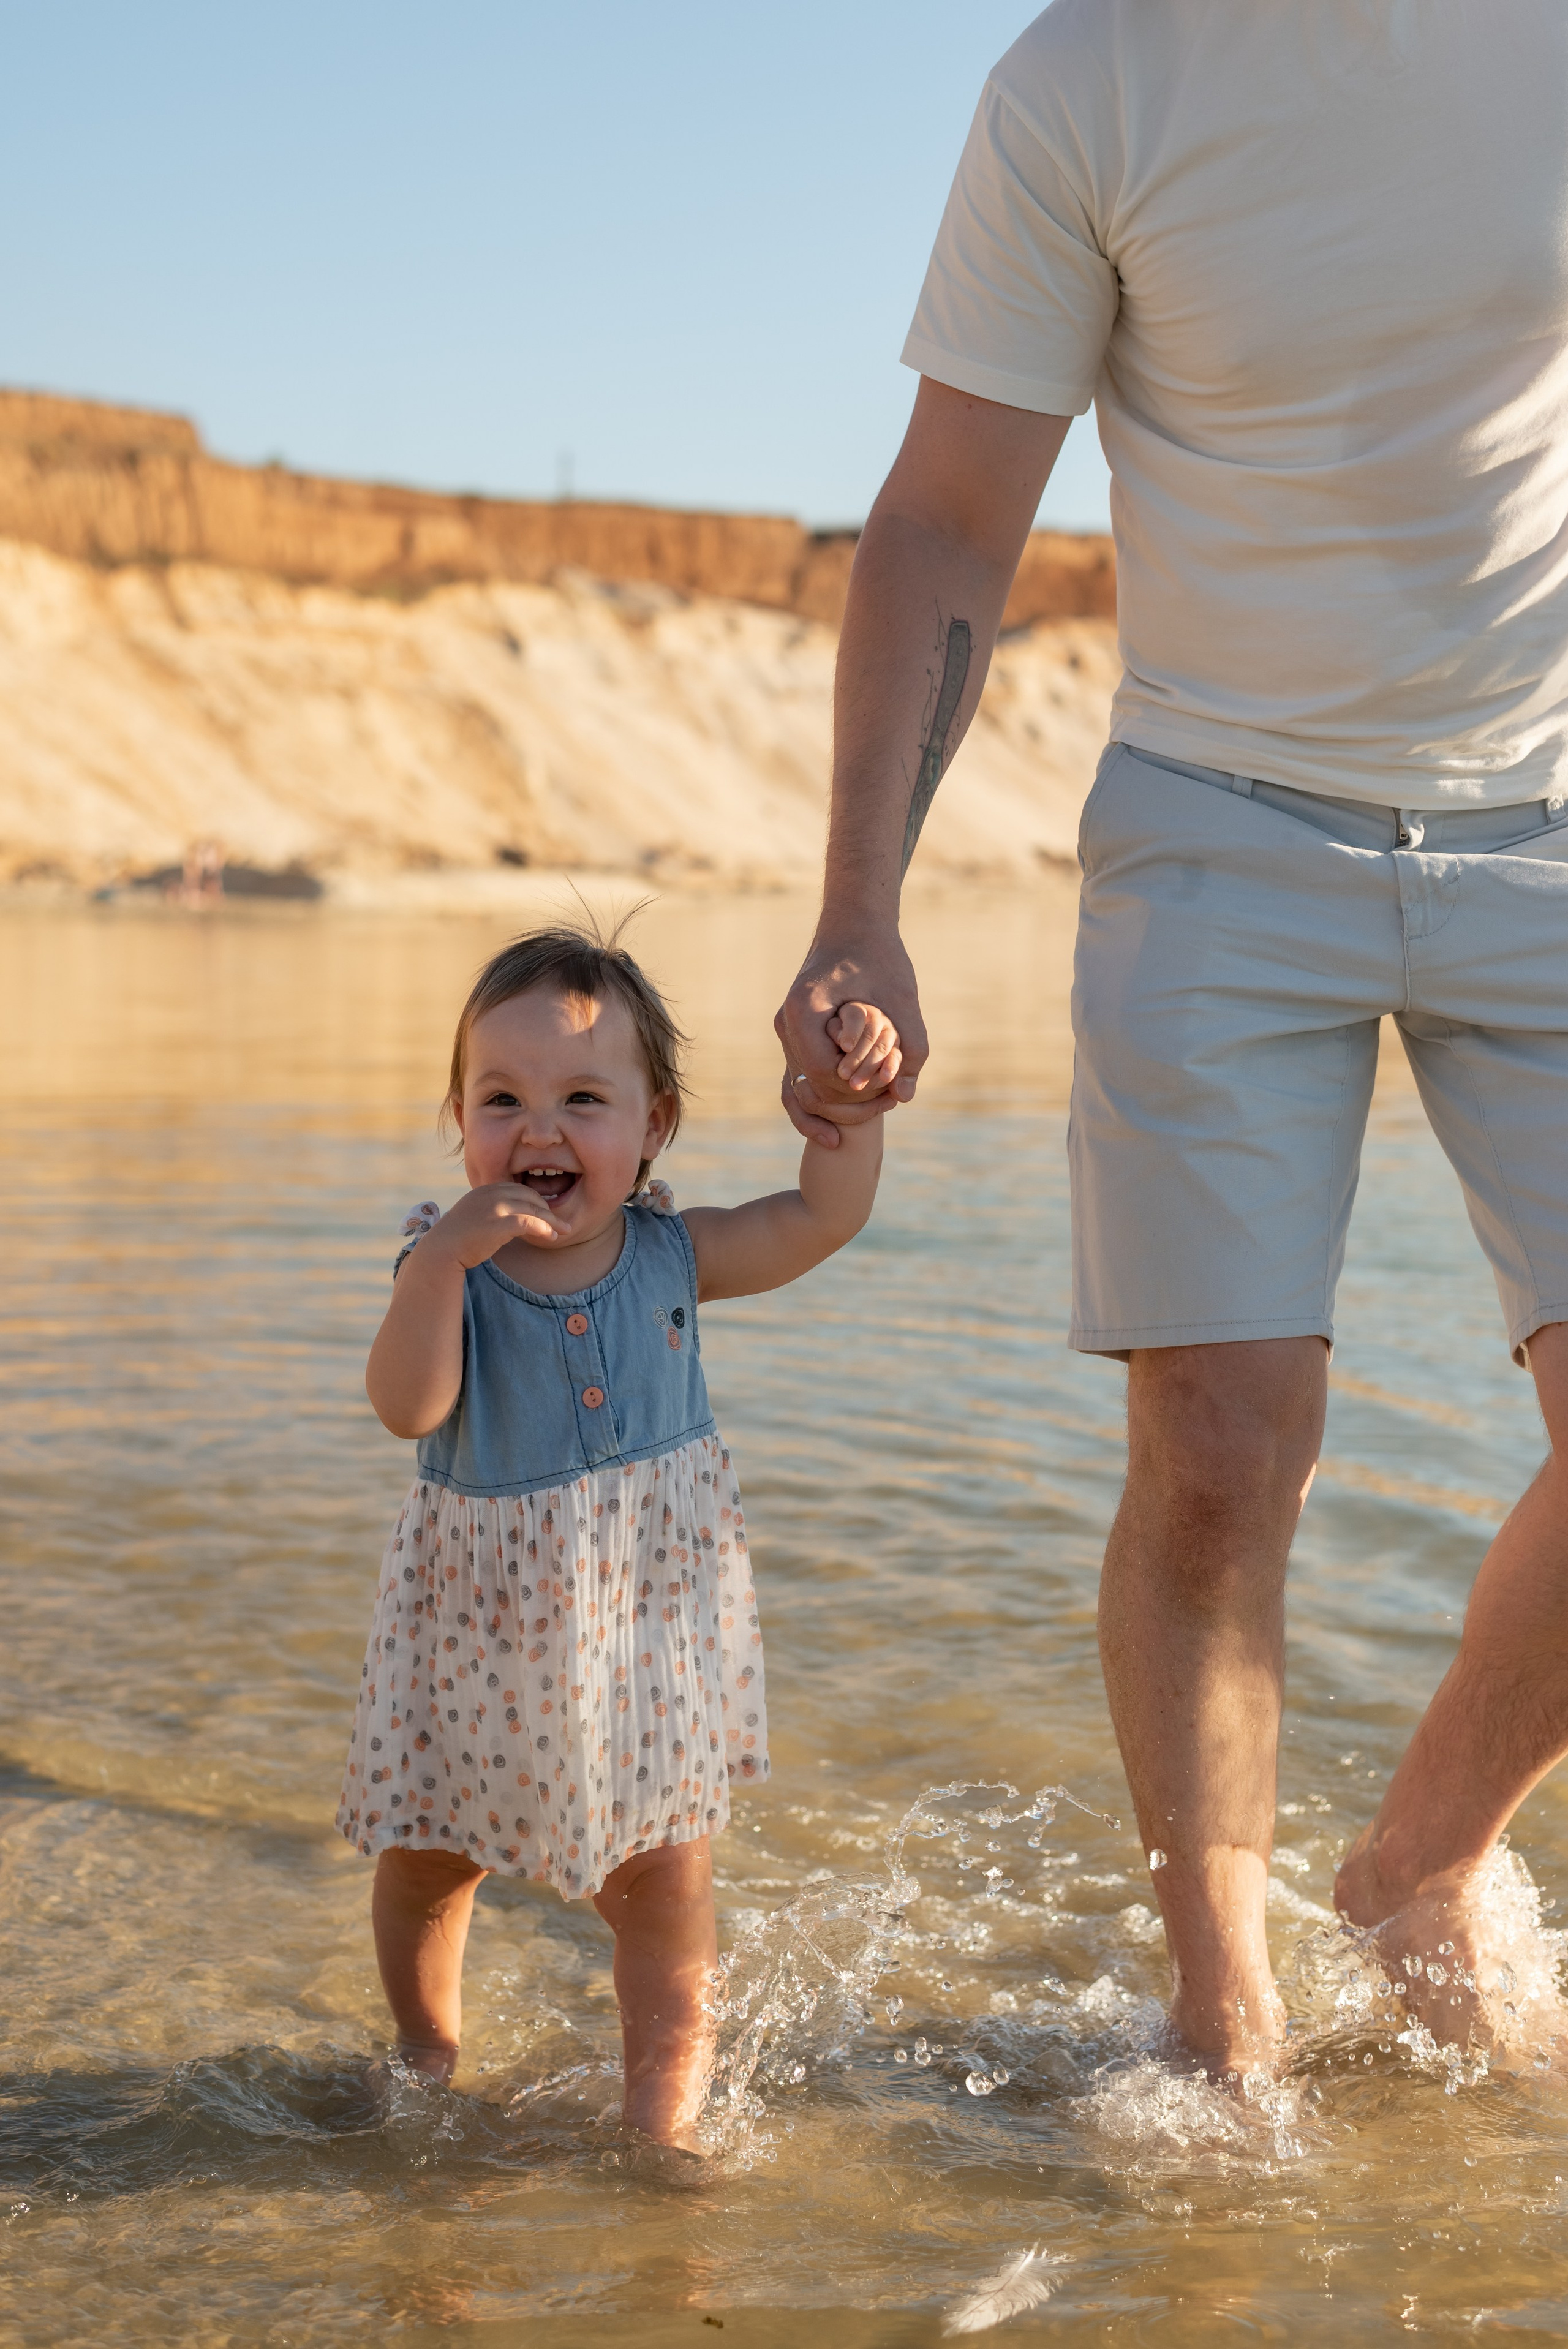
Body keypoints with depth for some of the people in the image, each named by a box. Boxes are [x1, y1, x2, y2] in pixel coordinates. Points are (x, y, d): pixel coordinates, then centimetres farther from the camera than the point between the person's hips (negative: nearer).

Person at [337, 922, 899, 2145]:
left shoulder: (671, 1256, -5)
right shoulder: (448, 1267, -13)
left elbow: (822, 1218, -1)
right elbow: (410, 1405, -27)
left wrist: (849, 1097, -16)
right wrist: (443, 1258, -38)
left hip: (652, 1617, 1)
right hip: (489, 1624, -1)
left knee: (666, 1880, 5)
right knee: (429, 1860, 15)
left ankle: (665, 2112, 21)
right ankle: (431, 2057, 42)